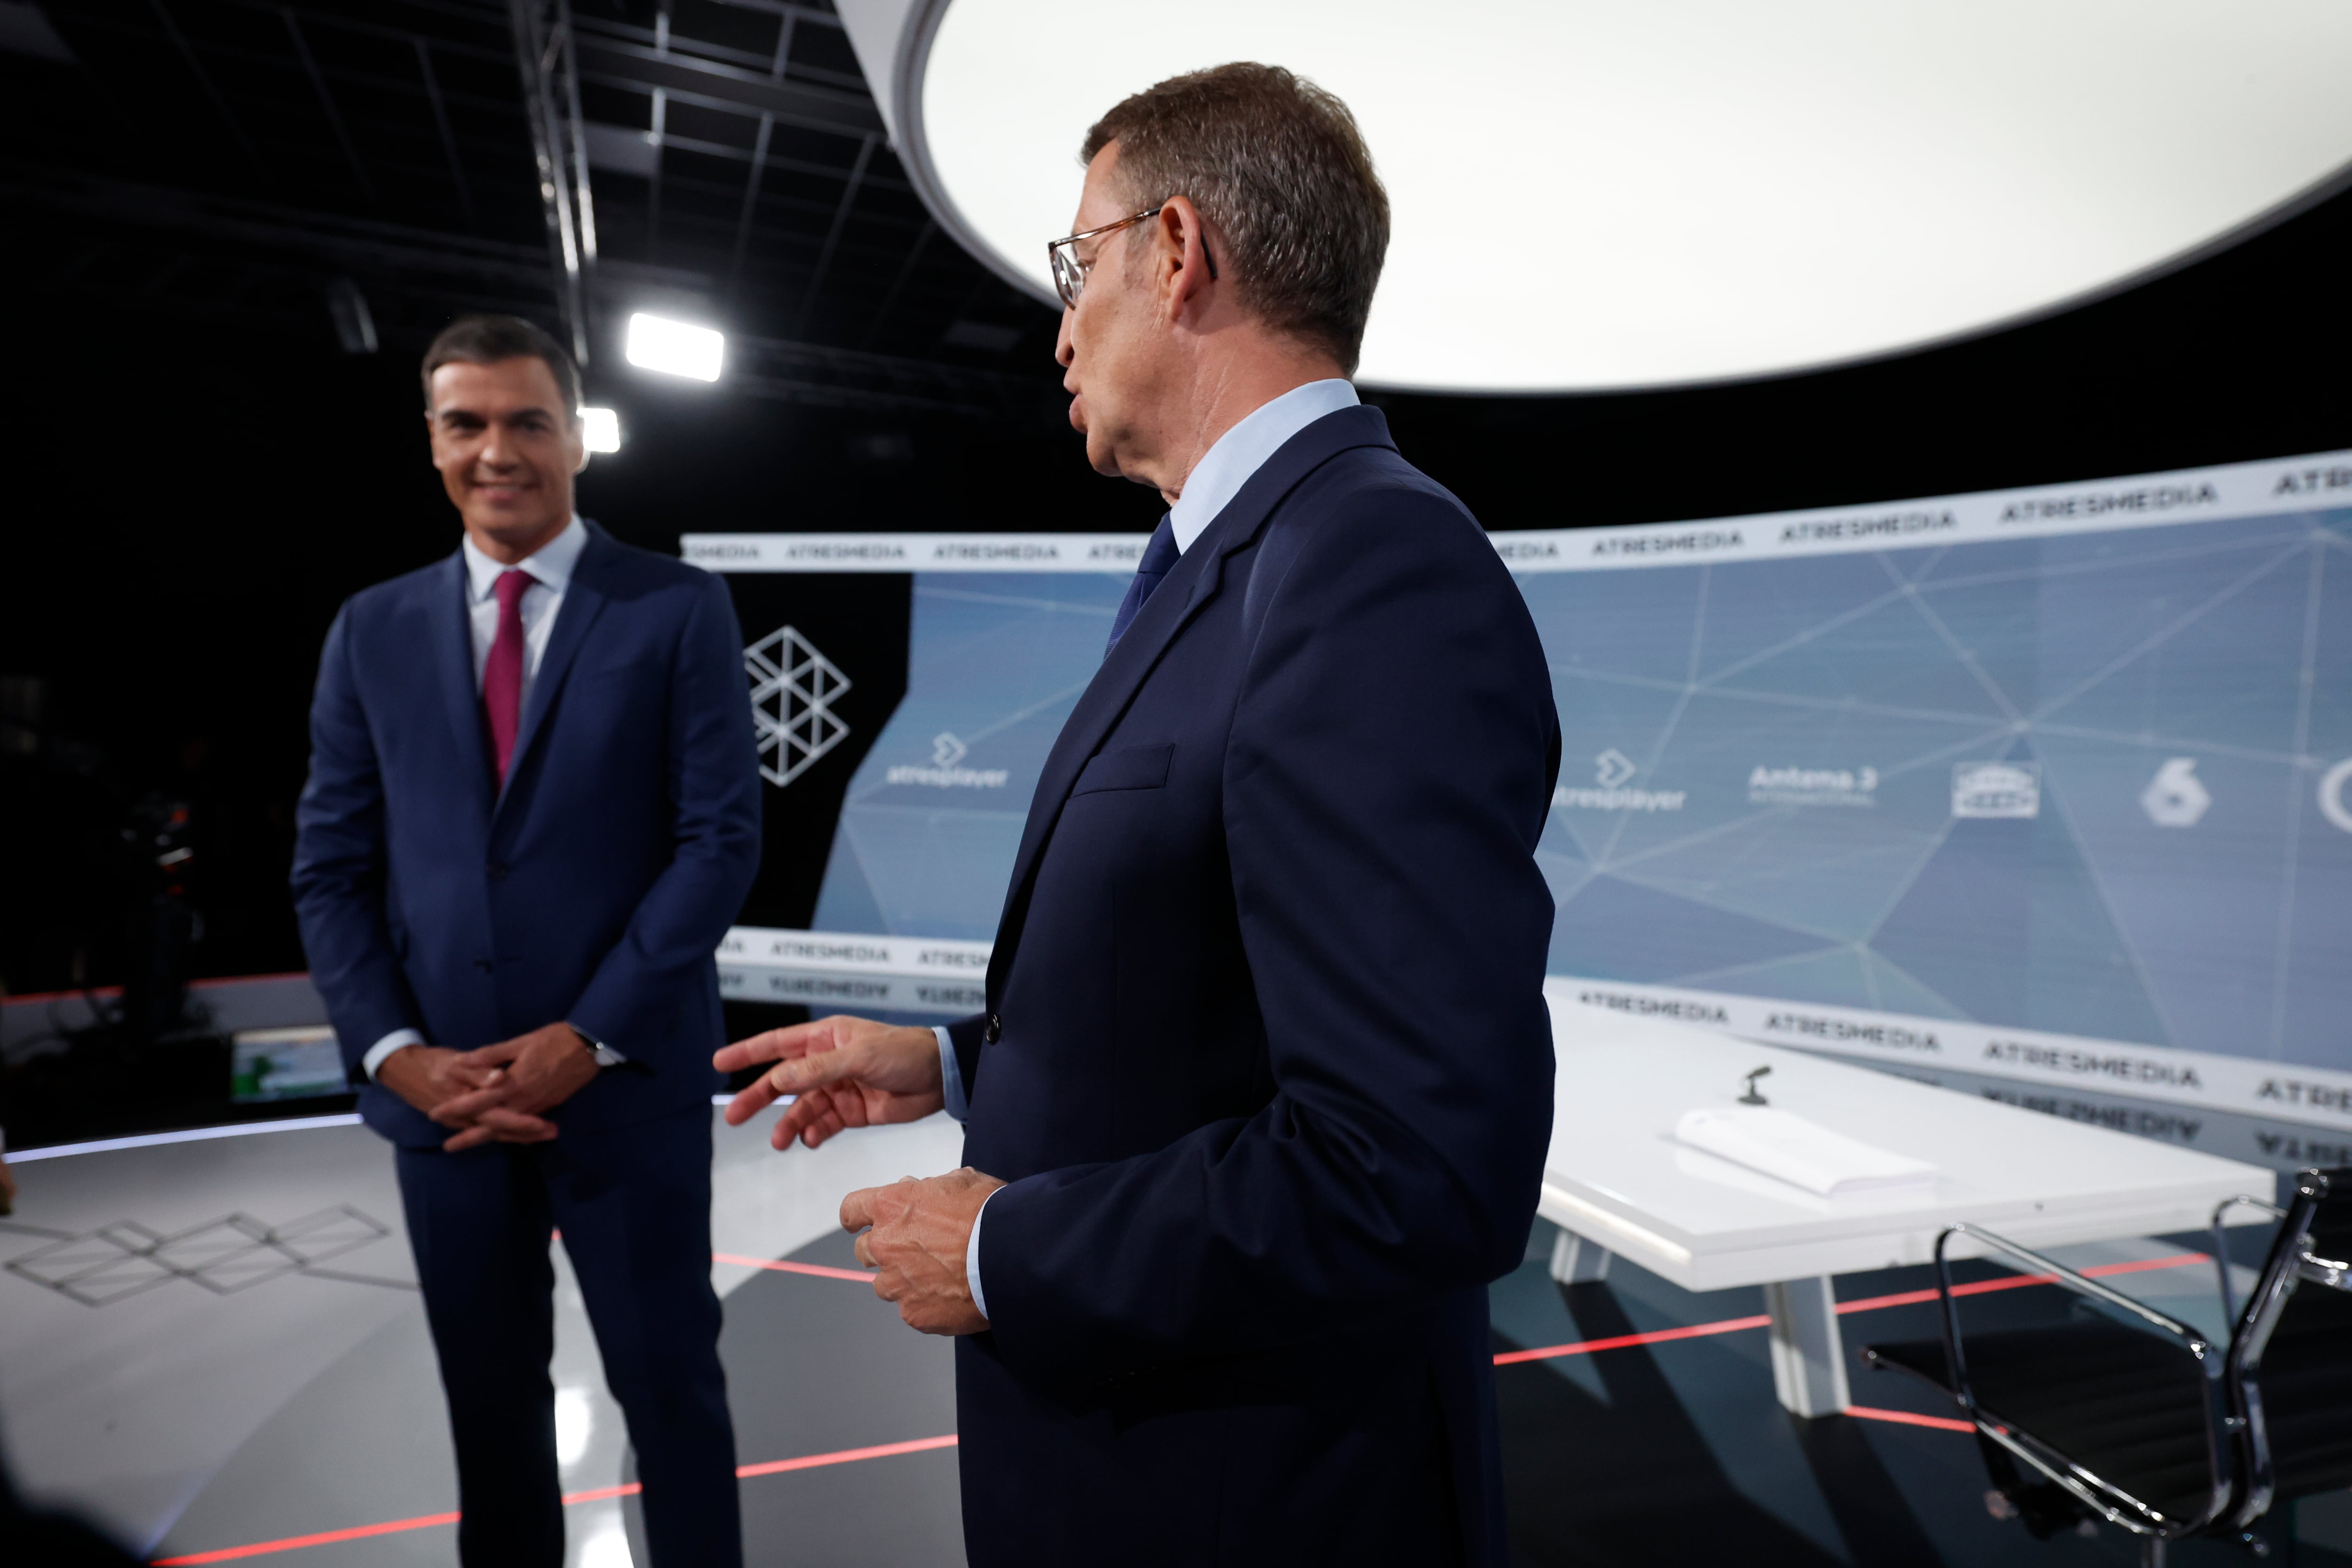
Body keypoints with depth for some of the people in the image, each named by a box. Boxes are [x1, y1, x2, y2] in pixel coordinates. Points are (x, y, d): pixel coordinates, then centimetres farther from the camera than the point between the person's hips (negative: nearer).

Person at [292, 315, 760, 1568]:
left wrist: (587, 1039, -15)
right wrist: (395, 1051, -7)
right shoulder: (373, 631, 8)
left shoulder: (680, 611, -3)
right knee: (489, 1395, 19)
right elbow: (329, 869, 7)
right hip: (440, 1091, 4)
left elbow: (722, 839, -10)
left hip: (624, 1083, -3)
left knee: (668, 1382, 10)